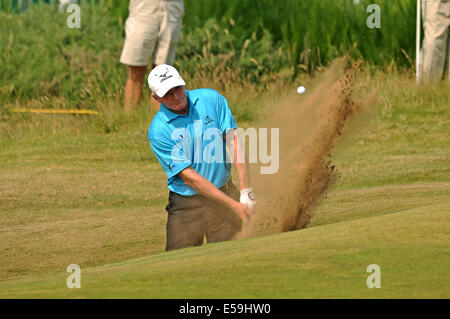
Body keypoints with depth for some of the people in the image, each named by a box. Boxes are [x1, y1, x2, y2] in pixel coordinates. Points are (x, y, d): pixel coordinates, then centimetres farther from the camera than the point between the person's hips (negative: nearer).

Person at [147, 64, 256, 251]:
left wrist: (245, 192, -15)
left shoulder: (211, 99, -2)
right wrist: (233, 204, -19)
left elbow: (234, 142, -5)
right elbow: (188, 176, -15)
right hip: (186, 205, -2)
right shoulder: (158, 131, -12)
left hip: (225, 192, 2)